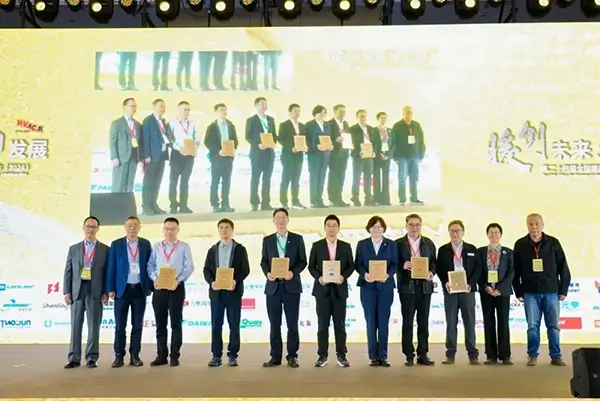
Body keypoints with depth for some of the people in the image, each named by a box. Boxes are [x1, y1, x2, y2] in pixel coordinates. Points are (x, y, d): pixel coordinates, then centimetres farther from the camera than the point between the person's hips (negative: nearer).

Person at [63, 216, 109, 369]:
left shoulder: (105, 249, 6)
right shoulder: (73, 248, 12)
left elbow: (108, 272, 3)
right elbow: (68, 272, 9)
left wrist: (106, 292, -5)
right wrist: (66, 291, 0)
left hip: (95, 291, -2)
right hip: (77, 290, 2)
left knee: (94, 325, 1)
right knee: (75, 325, 4)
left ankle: (91, 358, 8)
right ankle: (74, 358, 10)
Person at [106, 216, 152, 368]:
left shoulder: (146, 244, 6)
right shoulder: (116, 244, 2)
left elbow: (149, 266, 7)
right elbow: (111, 268, 0)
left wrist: (150, 287, 2)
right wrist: (110, 289, -5)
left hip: (140, 289, 1)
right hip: (122, 289, -1)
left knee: (137, 325, 5)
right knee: (120, 325, 2)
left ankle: (135, 356, 13)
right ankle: (119, 356, 11)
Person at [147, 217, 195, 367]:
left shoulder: (184, 247, 3)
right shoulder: (156, 247, 11)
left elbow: (189, 267, -3)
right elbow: (150, 265, 8)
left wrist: (178, 280, -16)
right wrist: (154, 278, -11)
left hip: (176, 287, -3)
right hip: (159, 288, 3)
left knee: (175, 323, 2)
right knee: (160, 323, 7)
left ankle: (174, 356, 8)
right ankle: (161, 355, 14)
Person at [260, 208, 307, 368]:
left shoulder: (297, 239, 5)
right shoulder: (267, 240, 10)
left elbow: (302, 261, 2)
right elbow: (263, 261, 9)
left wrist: (293, 272, -15)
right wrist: (267, 273, -11)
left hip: (291, 286, -1)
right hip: (273, 286, 2)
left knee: (292, 323, 2)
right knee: (274, 324, 4)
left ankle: (292, 356, 10)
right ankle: (275, 356, 12)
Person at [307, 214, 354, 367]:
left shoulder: (346, 246, 7)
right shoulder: (317, 246, 4)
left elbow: (351, 266, 6)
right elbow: (311, 266, 4)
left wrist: (343, 276, -12)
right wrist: (318, 278, -13)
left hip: (339, 289, 1)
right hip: (322, 289, -1)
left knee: (340, 324, 4)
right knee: (323, 324, 3)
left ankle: (341, 355, 11)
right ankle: (322, 355, 9)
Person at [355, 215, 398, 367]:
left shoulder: (391, 244, 8)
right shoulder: (362, 244, 8)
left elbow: (395, 264, 2)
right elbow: (358, 264, 3)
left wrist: (388, 274, -17)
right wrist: (364, 274, -16)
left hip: (385, 287, 0)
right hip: (368, 287, 0)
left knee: (383, 321, 0)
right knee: (371, 321, 1)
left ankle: (383, 356, 6)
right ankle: (373, 356, 7)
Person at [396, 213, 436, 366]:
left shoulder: (429, 243, 10)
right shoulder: (398, 243, 1)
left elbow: (434, 262, 9)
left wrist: (432, 272, -10)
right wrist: (403, 266, -20)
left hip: (425, 286, 3)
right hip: (407, 286, -3)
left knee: (423, 321, 6)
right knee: (407, 321, 1)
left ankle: (423, 355, 13)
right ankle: (409, 355, 7)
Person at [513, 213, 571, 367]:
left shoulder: (553, 243, 0)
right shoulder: (520, 244, 0)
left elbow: (563, 267, 3)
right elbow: (515, 270, 3)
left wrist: (563, 289, 1)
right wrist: (519, 291, 2)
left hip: (551, 292, 0)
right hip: (530, 293, 0)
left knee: (553, 326, 6)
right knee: (532, 326, 2)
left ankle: (556, 356, 16)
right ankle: (532, 355, 13)